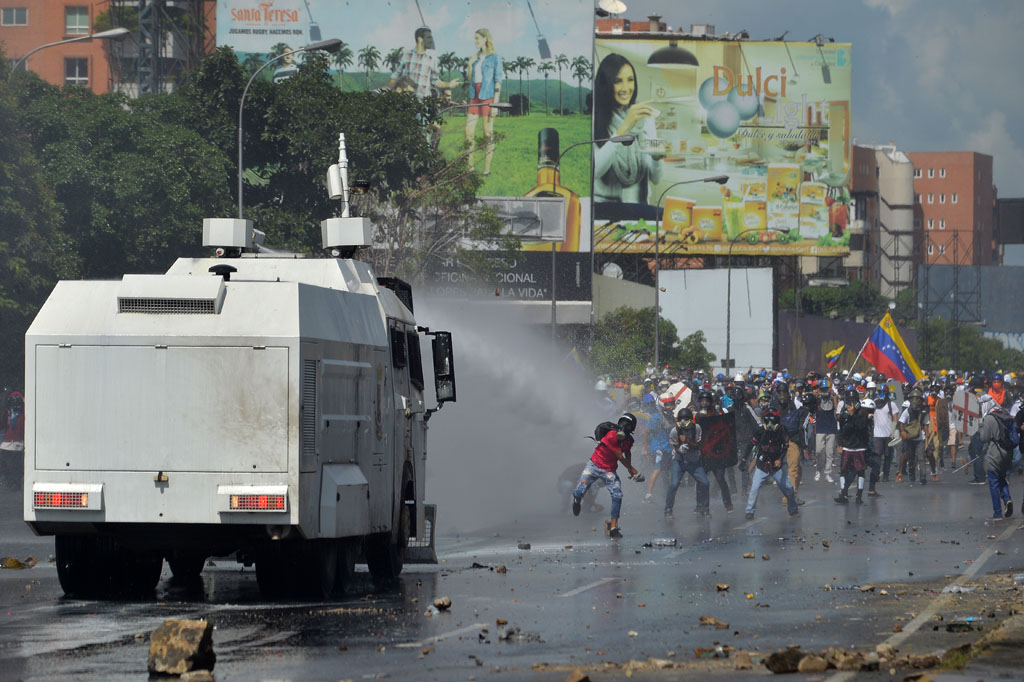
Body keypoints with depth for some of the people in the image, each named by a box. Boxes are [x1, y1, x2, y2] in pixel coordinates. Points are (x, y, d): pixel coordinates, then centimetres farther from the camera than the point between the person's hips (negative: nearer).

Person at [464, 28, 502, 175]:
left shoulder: (495, 57, -3)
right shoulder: (476, 58, 17)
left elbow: (498, 81, -9)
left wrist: (495, 103, -14)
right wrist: (470, 65, 9)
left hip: (488, 97, -7)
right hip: (475, 97, 7)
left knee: (488, 133, -3)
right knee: (469, 131, 0)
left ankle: (487, 169, 0)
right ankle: (470, 167, 5)